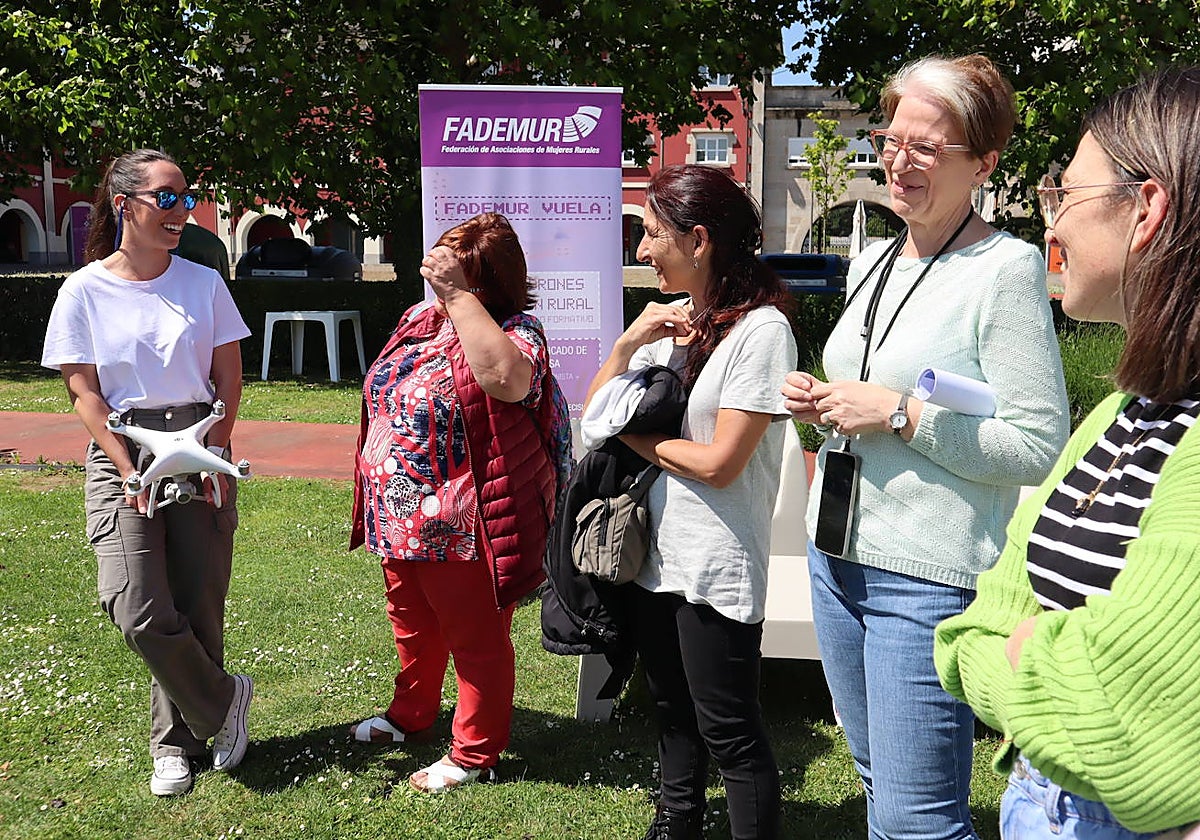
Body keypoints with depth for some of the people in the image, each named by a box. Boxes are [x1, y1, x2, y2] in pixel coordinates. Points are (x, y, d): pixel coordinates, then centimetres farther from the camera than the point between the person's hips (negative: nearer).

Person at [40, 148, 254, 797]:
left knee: (197, 608, 2)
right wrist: (130, 471, -11)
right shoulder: (85, 290, 0)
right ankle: (224, 699, 11)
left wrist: (215, 456, -7)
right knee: (138, 612, -13)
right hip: (121, 453, -1)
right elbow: (83, 393, -2)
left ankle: (175, 741, 22)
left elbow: (229, 380, 5)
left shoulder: (203, 282, 4)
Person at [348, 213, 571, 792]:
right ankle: (409, 716, 50)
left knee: (475, 640, 9)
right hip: (403, 523, 9)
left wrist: (458, 295, -36)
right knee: (412, 626, 27)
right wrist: (375, 493, 22)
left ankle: (475, 755, 26)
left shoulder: (515, 333, -17)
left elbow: (505, 377, -42)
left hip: (463, 528, -8)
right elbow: (386, 397, 20)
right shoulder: (418, 320, 7)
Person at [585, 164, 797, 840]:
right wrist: (631, 341, -7)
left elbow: (718, 462, -21)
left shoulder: (761, 329, -16)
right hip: (654, 554, 8)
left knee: (728, 732, 3)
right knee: (673, 709, 23)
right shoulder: (674, 321, 7)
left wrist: (636, 439, -6)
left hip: (716, 572, -8)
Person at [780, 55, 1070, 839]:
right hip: (838, 556, 8)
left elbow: (1040, 447, -17)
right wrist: (820, 403, 4)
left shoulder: (1007, 267, -12)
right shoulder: (872, 262, 12)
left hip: (929, 576, -8)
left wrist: (898, 413, -20)